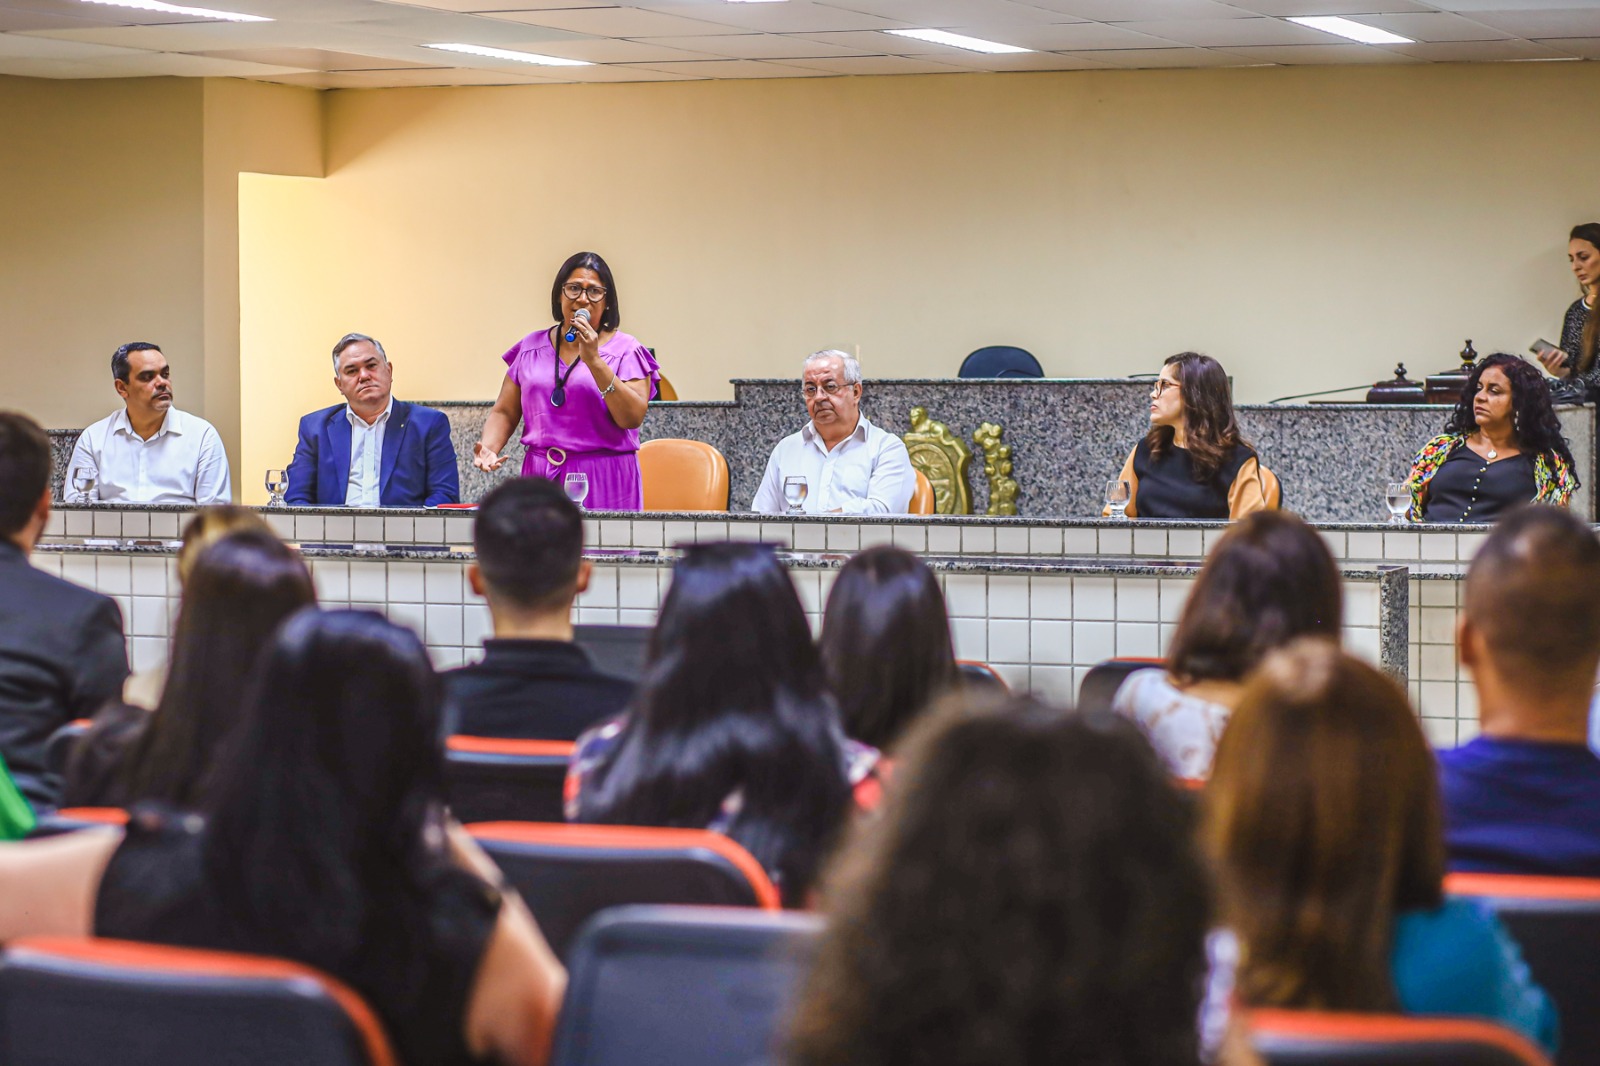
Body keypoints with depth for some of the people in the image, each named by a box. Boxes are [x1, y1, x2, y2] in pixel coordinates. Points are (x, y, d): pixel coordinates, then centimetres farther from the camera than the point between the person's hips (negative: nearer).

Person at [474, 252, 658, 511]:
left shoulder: (626, 351, 2)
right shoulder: (531, 348, 13)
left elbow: (633, 417, -12)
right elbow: (504, 413, 13)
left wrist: (594, 361, -17)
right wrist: (489, 448, -7)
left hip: (603, 483, -3)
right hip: (540, 480, 3)